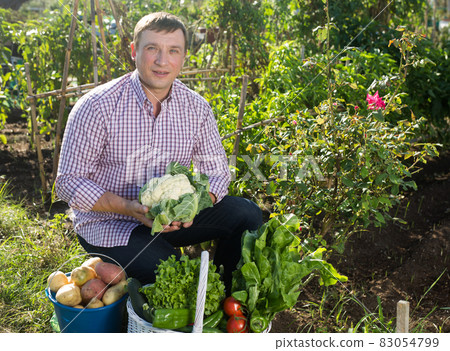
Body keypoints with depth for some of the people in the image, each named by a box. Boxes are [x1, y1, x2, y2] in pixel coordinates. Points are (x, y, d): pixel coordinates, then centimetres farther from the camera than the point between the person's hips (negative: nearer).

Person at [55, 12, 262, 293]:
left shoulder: (197, 108, -3)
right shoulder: (97, 106, -15)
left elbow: (217, 171, 2)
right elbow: (69, 183, -14)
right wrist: (129, 207, -27)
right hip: (109, 223, -4)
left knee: (247, 215, -10)